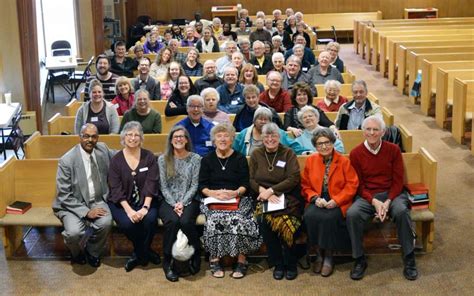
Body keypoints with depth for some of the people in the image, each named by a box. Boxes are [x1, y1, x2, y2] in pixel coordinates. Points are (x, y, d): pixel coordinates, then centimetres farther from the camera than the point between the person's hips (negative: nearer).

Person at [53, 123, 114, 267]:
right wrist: (86, 211, -21)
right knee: (74, 232, -31)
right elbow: (64, 196, -14)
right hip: (73, 204, -3)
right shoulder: (67, 160, -15)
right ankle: (77, 253, 8)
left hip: (97, 202, 4)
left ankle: (92, 252, 3)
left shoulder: (103, 149, 1)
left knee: (106, 222, -28)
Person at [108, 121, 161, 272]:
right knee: (128, 223, -30)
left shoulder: (149, 157, 3)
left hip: (145, 201, 1)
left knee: (150, 219, -30)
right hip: (122, 202, -1)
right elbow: (116, 189, -6)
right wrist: (129, 210, -20)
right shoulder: (116, 160, 1)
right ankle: (145, 253, -2)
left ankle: (139, 254, -4)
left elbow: (151, 184, -5)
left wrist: (145, 207, -20)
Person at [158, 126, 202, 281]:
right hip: (168, 201, 1)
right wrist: (174, 204, -12)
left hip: (189, 200, 0)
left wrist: (183, 203, -14)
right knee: (172, 221, -32)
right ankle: (167, 260, -17)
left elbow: (194, 186, -1)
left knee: (186, 221, -32)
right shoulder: (163, 159, 6)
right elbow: (163, 187, 1)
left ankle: (195, 255, -6)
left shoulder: (195, 159, 3)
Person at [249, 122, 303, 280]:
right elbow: (251, 180, 6)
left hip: (287, 197, -2)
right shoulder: (256, 154, 12)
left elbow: (294, 179, -7)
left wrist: (271, 190, -15)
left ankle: (290, 264, -10)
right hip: (264, 199, 2)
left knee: (286, 221, -32)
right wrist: (264, 192, -14)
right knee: (263, 220, -30)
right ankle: (277, 263, -13)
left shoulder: (288, 153, 4)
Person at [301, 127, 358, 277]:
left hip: (337, 202, -2)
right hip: (317, 201, 3)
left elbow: (352, 185, -4)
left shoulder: (344, 161, 1)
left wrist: (336, 200, -15)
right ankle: (319, 253, -10)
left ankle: (328, 255, -12)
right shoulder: (310, 160, 9)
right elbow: (305, 185, 10)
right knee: (310, 216, -29)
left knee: (329, 217, -33)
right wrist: (315, 198, -10)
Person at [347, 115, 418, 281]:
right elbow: (359, 185, 0)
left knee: (401, 211, -33)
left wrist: (388, 202, -16)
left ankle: (409, 260, -17)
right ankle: (359, 260, -14)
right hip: (367, 196, 0)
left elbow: (398, 181, -1)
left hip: (392, 193, 0)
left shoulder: (393, 150, 0)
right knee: (352, 214, -30)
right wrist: (374, 201, -17)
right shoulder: (356, 153, -1)